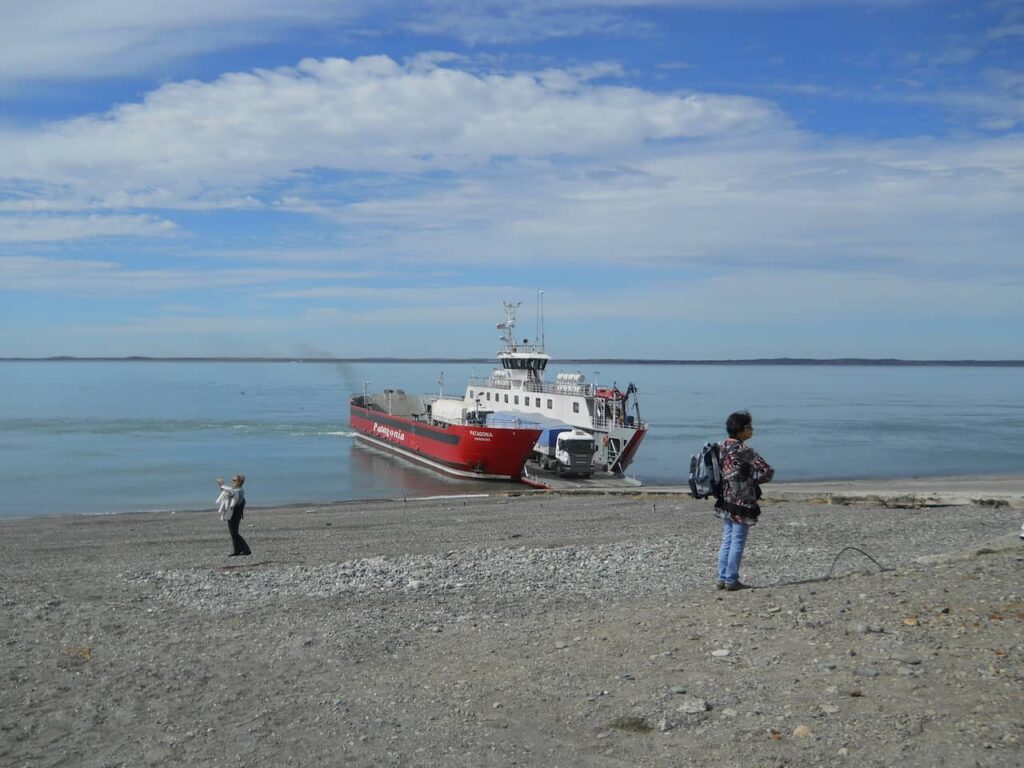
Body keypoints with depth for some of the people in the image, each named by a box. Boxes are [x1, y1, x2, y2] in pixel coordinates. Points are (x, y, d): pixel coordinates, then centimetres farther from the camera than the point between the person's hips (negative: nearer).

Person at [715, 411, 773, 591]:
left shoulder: (722, 447, 6)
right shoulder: (744, 450, -18)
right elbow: (768, 471, -19)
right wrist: (754, 480, 0)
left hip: (726, 502, 8)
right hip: (742, 504, -8)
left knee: (727, 540, 14)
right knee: (737, 542, 1)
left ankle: (722, 578, 17)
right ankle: (731, 580, 6)